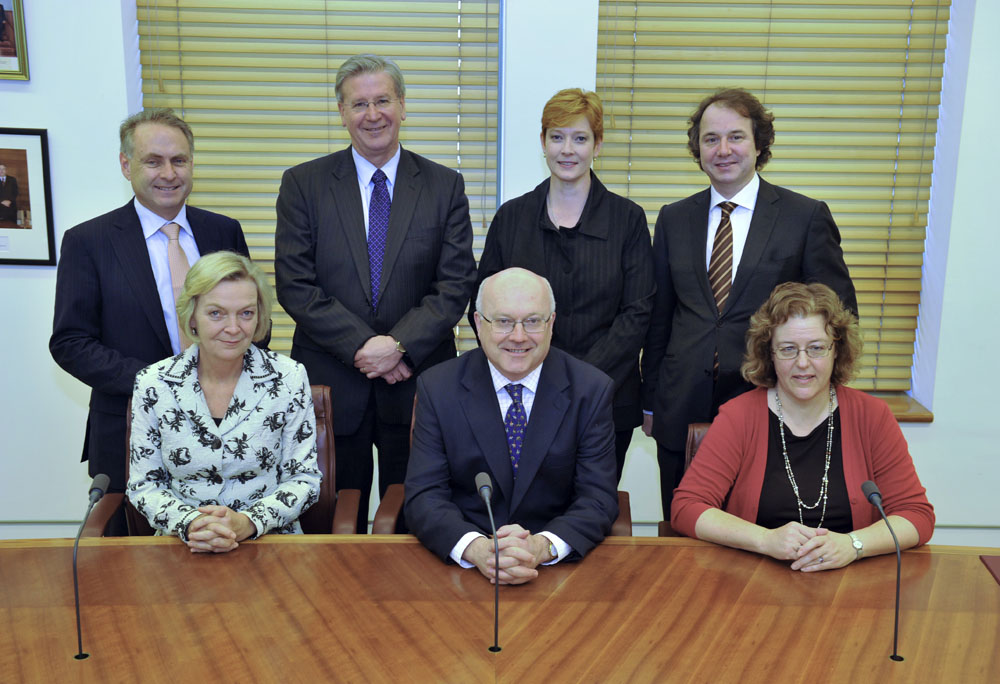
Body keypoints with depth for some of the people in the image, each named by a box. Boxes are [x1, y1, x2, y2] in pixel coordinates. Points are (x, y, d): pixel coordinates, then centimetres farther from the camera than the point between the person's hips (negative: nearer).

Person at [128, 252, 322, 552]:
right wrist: (189, 524, -15)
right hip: (183, 548, 1)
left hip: (269, 542, -1)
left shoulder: (288, 378, -3)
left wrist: (247, 523, -16)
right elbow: (144, 485, 5)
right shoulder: (153, 384, 0)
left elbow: (303, 479, 1)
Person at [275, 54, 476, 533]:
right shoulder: (303, 184, 2)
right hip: (331, 384, 0)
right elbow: (295, 285, -5)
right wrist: (361, 346, -14)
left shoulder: (445, 186, 4)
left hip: (418, 384, 1)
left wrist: (400, 345, -16)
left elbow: (456, 283, -3)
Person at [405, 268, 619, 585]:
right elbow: (424, 496, -7)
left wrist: (542, 547, -26)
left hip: (559, 565, 0)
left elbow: (598, 499, -6)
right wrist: (476, 548, -27)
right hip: (460, 564, 0)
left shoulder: (591, 390, -1)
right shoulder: (438, 388, -1)